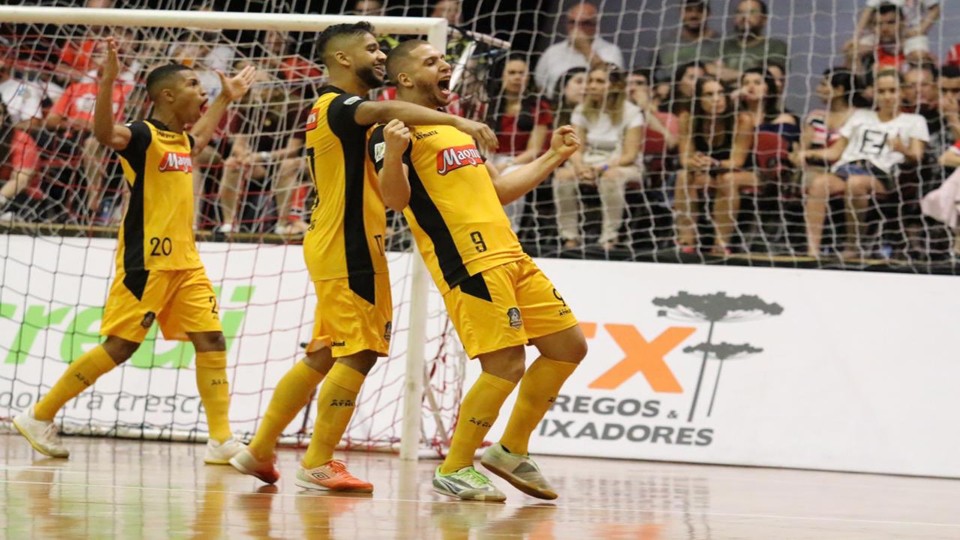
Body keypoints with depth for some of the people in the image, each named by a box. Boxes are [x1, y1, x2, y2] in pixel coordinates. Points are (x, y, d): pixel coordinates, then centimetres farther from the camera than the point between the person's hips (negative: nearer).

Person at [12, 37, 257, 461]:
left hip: (184, 261, 8)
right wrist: (108, 80, -44)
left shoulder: (181, 140, 15)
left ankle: (221, 441, 1)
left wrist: (226, 99, 46)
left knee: (211, 340, 0)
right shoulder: (143, 135, -10)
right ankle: (39, 417, 3)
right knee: (119, 346, -7)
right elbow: (104, 133, -33)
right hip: (146, 260, -8)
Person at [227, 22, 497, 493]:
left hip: (336, 245, 10)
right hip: (349, 248, -10)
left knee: (325, 356, 14)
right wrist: (457, 121, -42)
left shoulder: (330, 110, 18)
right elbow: (386, 110, -34)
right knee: (360, 353, -8)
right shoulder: (338, 105, -14)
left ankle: (260, 450, 18)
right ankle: (316, 465, -6)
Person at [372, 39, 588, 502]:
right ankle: (454, 469, -2)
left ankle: (511, 450, 18)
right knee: (505, 365, -15)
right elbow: (395, 198, -17)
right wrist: (392, 155, -36)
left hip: (511, 255, 9)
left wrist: (553, 156, 33)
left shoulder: (457, 127, 25)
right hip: (467, 261, -9)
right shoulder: (397, 130, -3)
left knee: (568, 347, 8)